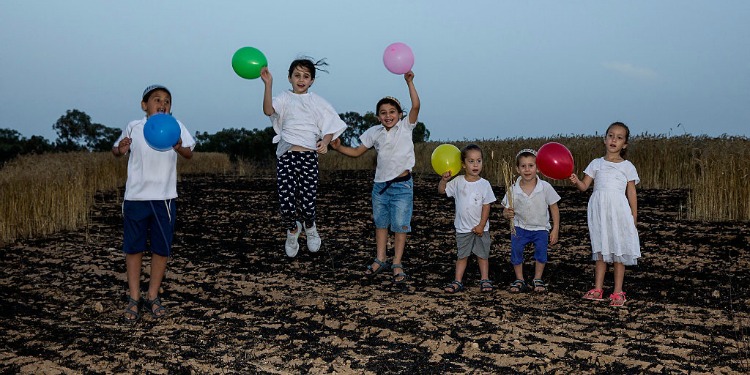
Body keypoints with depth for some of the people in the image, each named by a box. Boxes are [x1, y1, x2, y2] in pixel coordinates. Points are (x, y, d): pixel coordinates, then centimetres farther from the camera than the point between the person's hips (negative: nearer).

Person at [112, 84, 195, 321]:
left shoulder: (175, 126, 0)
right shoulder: (134, 127, 1)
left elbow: (189, 154, -10)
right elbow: (116, 150, 10)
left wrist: (179, 148, -33)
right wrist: (120, 150, -13)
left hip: (164, 197, 0)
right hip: (136, 196, 0)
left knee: (161, 248, 6)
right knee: (133, 247, 6)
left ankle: (153, 297, 20)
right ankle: (134, 298, 17)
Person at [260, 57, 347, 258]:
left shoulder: (317, 102, 11)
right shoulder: (284, 98, 7)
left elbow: (330, 127, 9)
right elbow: (268, 111, -13)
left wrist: (325, 142, -11)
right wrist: (268, 85, -24)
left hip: (309, 157, 1)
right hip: (286, 156, 0)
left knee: (307, 203, -3)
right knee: (286, 203, -8)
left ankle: (310, 227, 33)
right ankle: (292, 230, 26)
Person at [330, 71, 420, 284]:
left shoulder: (405, 127, -4)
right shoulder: (374, 133, 3)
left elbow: (416, 106, -18)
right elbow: (356, 152, 10)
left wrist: (409, 82, -25)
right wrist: (338, 147, -4)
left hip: (402, 186, -4)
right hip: (380, 185, 4)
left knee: (400, 225, 0)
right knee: (380, 224, 14)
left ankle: (397, 264, 9)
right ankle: (380, 260, 26)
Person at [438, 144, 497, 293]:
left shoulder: (484, 184, -7)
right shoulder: (458, 181, -3)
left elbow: (486, 206, -6)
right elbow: (441, 191, -2)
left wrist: (481, 225, -10)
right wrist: (444, 179, -20)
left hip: (480, 228, -1)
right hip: (463, 228, 1)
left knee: (482, 254, 10)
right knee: (462, 255, 9)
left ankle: (485, 279, 21)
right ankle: (457, 281, 14)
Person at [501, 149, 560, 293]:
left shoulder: (545, 187, -12)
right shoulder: (513, 190, -11)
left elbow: (554, 208, -2)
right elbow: (506, 211, -4)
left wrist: (555, 229, -4)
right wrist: (507, 214, -29)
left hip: (541, 228, 0)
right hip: (520, 227, 1)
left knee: (541, 250, -15)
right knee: (515, 249, -15)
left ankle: (538, 279, 9)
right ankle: (519, 280, 5)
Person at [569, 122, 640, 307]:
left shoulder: (627, 166, 5)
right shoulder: (596, 163, 9)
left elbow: (632, 194, 5)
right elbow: (584, 186, 3)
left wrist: (634, 220, 2)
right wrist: (575, 181, -19)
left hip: (619, 211, -2)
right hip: (599, 211, 2)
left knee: (619, 252, 1)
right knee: (600, 251, 8)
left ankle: (618, 292, 8)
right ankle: (597, 289, 15)